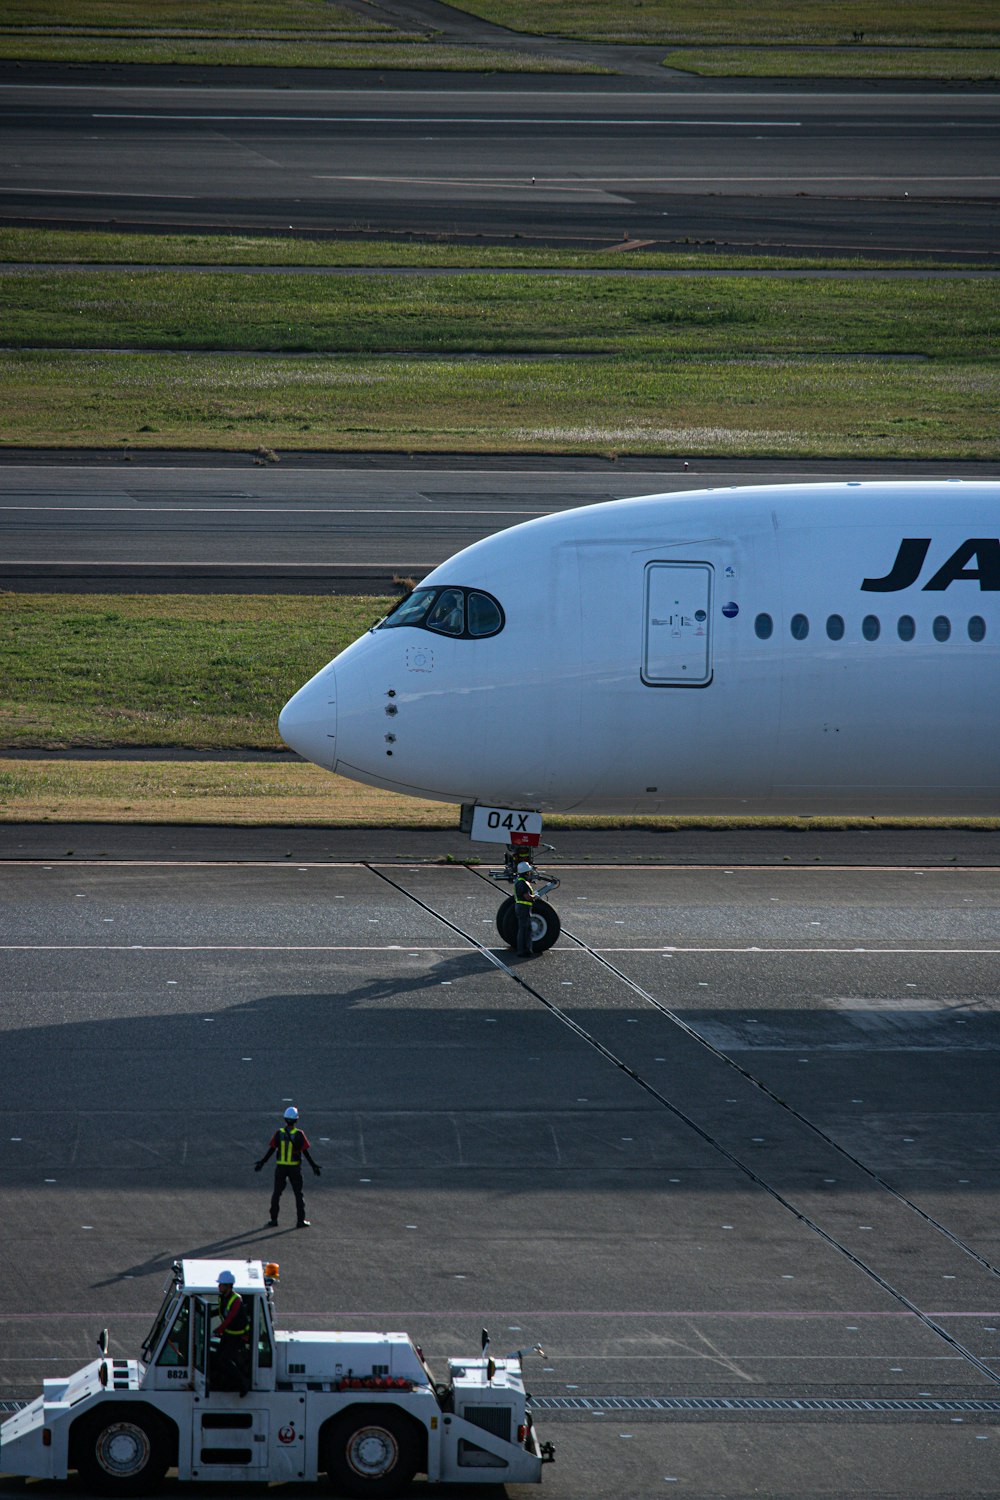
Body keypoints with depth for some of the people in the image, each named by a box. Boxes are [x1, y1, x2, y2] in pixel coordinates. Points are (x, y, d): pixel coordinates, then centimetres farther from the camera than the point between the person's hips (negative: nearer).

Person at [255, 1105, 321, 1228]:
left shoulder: (279, 1133, -5)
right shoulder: (299, 1134, -10)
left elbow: (271, 1150, -4)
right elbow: (305, 1152, -8)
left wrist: (262, 1162, 5)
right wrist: (313, 1165, 1)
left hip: (280, 1167, 1)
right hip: (295, 1167, -1)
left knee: (277, 1193, 11)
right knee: (298, 1194, 9)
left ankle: (274, 1219, 10)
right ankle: (301, 1220, 7)